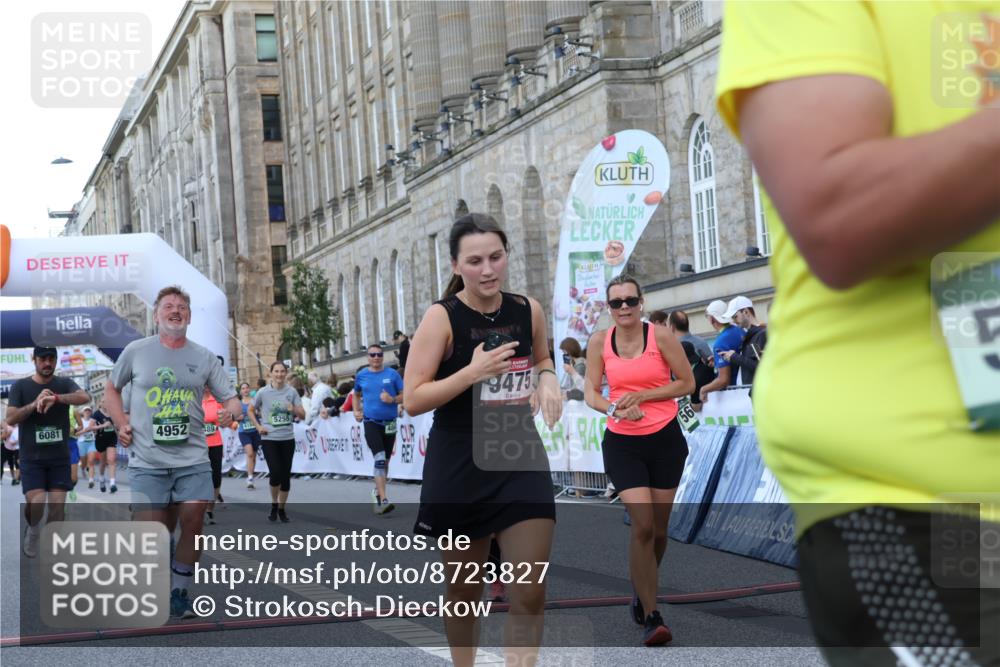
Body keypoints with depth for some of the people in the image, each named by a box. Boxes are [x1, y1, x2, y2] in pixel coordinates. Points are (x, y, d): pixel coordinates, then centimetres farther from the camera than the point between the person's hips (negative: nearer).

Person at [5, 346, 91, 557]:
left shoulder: (64, 384, 2)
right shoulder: (20, 386, 1)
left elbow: (85, 397, -18)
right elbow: (11, 419, -8)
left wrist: (56, 398, -34)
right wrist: (35, 403, -22)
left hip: (59, 457, 1)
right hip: (31, 458, -1)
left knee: (57, 506, -2)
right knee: (36, 504, -14)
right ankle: (32, 531, 19)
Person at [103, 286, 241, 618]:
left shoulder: (204, 358, 6)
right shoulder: (135, 351, 3)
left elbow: (231, 399, 7)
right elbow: (112, 389, 17)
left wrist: (231, 410, -16)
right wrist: (121, 423, 2)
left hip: (193, 458, 1)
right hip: (147, 461, -1)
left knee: (193, 522, -8)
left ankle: (180, 592, 12)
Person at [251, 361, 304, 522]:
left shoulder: (292, 392, 1)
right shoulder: (263, 392, -3)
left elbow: (302, 414, 2)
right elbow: (251, 410, 11)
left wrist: (294, 410, -19)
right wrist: (258, 426, -2)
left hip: (288, 438, 2)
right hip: (269, 438, -2)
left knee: (286, 475, 5)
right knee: (275, 473, -14)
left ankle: (281, 509, 20)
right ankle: (274, 503, 12)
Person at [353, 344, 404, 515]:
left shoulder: (392, 374, -1)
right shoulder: (361, 375, 5)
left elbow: (404, 396, 1)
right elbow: (356, 394, 22)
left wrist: (392, 400, -18)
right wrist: (356, 410, 7)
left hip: (389, 422, 2)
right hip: (371, 422, -2)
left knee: (385, 461, 14)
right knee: (380, 459, -17)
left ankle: (377, 491, 36)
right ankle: (383, 500, -23)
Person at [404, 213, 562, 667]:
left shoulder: (529, 311, 1)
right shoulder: (442, 318, -12)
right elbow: (412, 400, -14)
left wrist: (548, 380, -2)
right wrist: (472, 373, -26)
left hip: (521, 459, 3)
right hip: (459, 466, -3)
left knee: (530, 593, -4)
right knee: (463, 589, 12)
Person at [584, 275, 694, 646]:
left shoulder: (660, 336, -7)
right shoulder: (599, 342, -1)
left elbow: (687, 383, -4)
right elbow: (591, 393, 1)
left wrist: (641, 395, -14)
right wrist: (614, 408, -20)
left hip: (665, 439, 0)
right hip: (622, 443, 0)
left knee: (658, 528, 9)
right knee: (642, 525, -14)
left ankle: (641, 589, 37)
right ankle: (651, 617, -9)